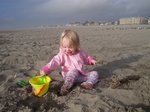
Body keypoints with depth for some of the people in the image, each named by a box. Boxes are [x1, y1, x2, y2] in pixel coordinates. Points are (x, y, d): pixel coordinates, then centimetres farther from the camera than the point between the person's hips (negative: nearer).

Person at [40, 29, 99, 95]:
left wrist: (91, 60, 2)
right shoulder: (62, 55, -9)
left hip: (82, 75, 5)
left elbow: (86, 58, 22)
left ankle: (89, 83, -30)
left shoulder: (80, 53, 4)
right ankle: (66, 87, -39)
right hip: (70, 76, -5)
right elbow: (54, 62, -23)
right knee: (74, 71, -38)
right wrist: (46, 70, -37)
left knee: (94, 73, -6)